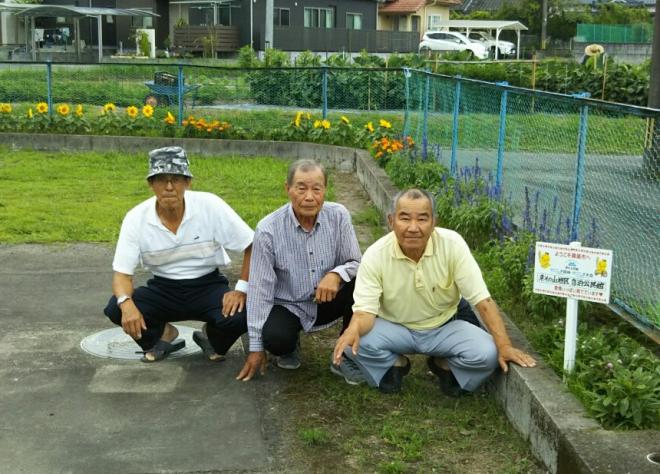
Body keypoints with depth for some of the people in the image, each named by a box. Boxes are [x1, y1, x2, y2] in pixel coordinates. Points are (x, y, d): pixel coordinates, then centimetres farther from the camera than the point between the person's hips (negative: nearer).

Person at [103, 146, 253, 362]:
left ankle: (211, 338, 8)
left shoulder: (210, 206, -19)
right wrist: (126, 303, -33)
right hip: (163, 290, 2)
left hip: (207, 286, -1)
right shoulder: (136, 218, -14)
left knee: (238, 317, -31)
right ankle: (163, 335, 8)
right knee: (115, 309, -24)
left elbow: (252, 246, -11)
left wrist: (241, 290, -19)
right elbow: (122, 273, -12)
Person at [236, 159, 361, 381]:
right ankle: (290, 344, 8)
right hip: (288, 305, -2)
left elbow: (356, 263, -5)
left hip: (328, 300, 2)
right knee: (275, 339, -33)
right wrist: (256, 347, -11)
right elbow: (260, 288, -13)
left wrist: (337, 274, -32)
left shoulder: (338, 216, -12)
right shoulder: (268, 229, -18)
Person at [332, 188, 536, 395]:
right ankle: (395, 364, 5)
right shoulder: (375, 255, -20)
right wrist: (354, 329, -46)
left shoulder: (452, 244, -21)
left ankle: (444, 365, 7)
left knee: (487, 354, -26)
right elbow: (365, 310, -21)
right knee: (357, 343, -29)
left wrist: (505, 346, -26)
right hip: (395, 328, 0)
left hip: (446, 325, 0)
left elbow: (482, 299, -19)